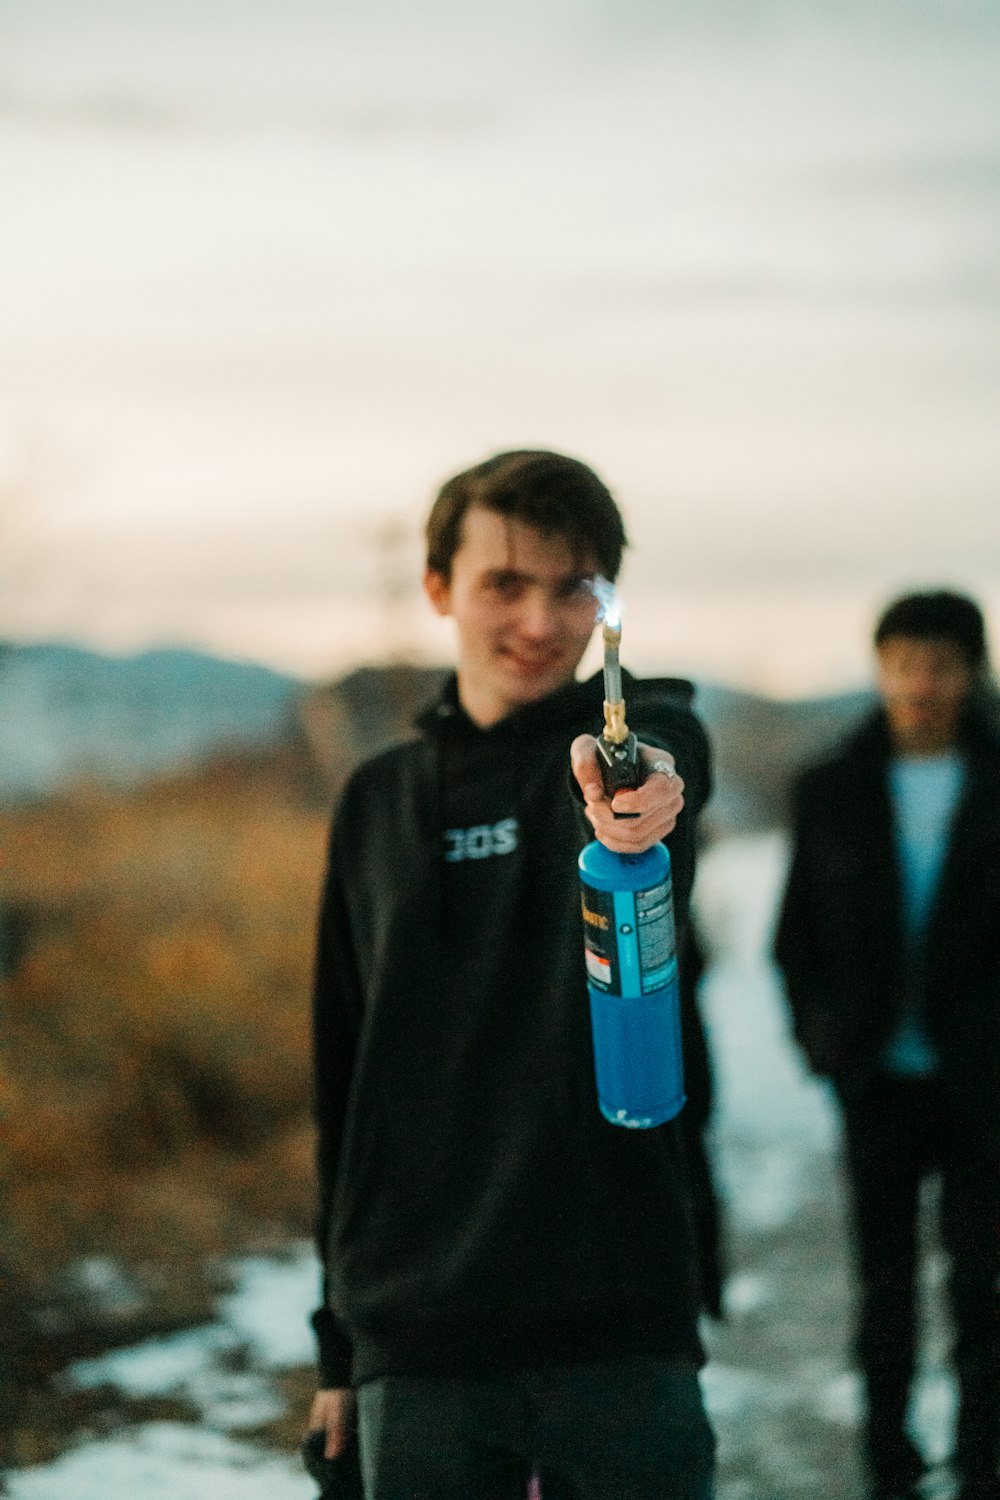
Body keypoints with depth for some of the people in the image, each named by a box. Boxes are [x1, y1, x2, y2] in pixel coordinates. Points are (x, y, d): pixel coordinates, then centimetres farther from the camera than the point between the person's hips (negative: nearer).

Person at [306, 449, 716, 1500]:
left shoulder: (648, 737, 1)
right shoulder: (380, 802, 12)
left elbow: (654, 759, -26)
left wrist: (632, 793, -51)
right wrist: (338, 1337, 14)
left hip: (618, 1332, -3)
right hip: (417, 1344, 3)